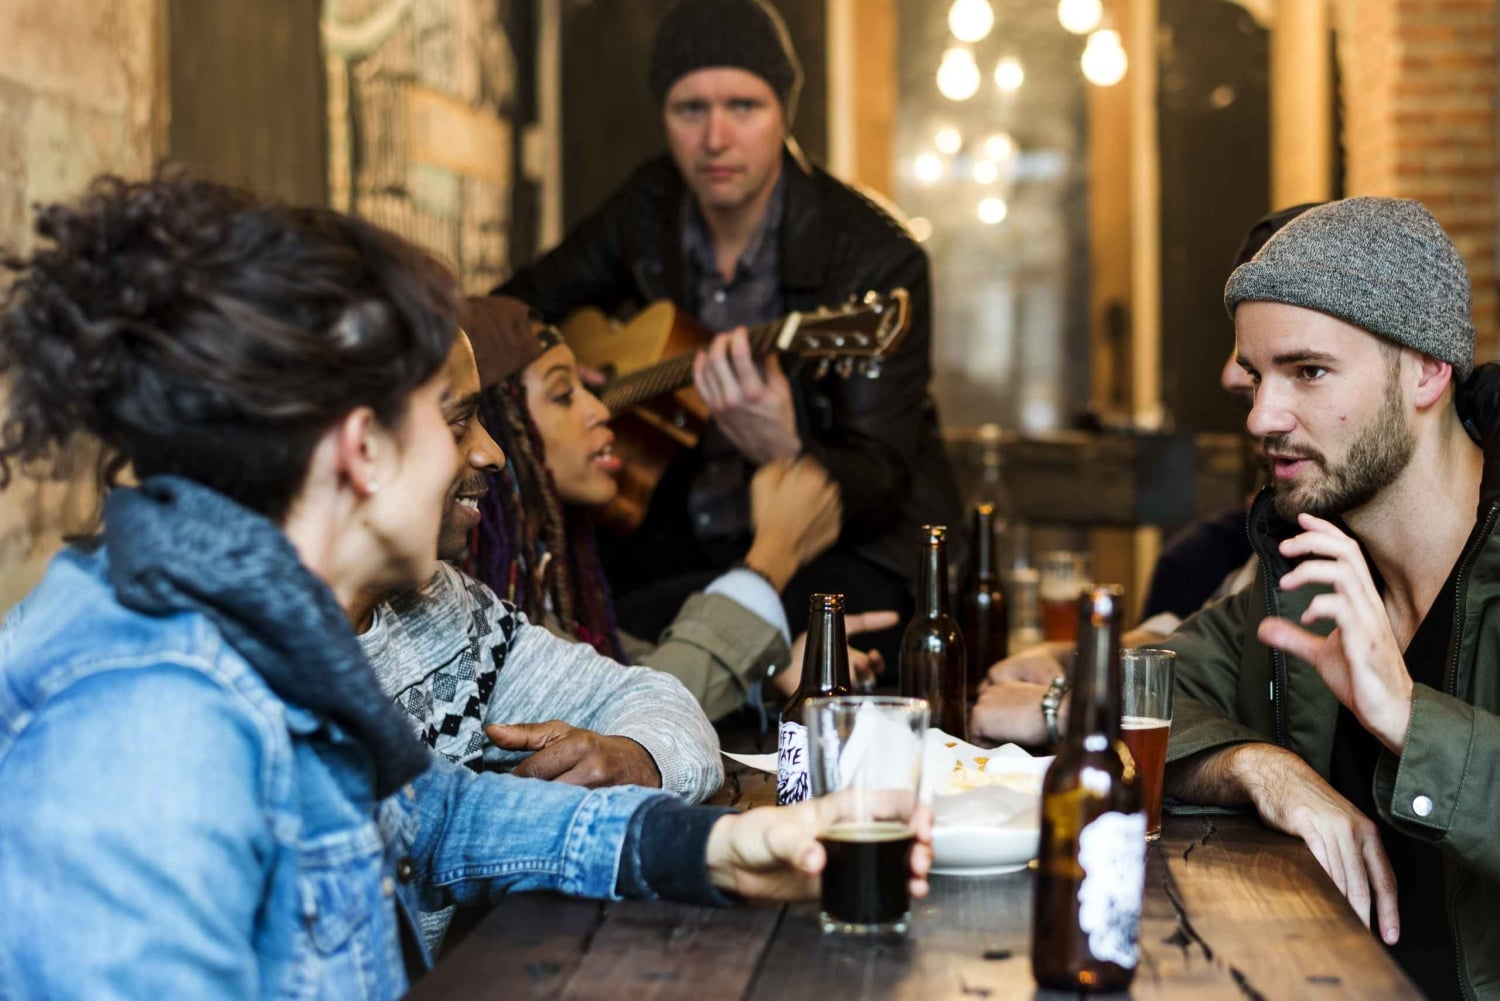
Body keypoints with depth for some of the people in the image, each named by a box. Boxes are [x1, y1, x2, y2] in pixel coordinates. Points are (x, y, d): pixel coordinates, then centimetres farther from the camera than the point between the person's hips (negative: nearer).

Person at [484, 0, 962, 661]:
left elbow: (881, 488, -20)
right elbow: (522, 299, 19)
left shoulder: (877, 261, -17)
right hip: (690, 540, 6)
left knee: (619, 635, -32)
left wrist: (781, 451, -41)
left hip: (856, 551, -6)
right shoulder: (652, 205, 2)